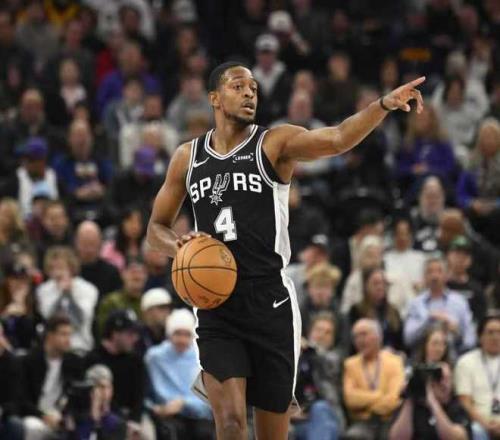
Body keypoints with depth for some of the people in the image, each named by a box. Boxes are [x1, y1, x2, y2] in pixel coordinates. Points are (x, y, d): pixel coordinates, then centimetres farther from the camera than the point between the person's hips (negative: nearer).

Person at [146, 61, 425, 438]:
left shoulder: (274, 144, -1)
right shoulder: (188, 157, 9)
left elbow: (338, 139, -19)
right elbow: (157, 227, 19)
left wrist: (384, 105, -37)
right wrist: (179, 247, -5)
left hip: (270, 303, -1)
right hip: (216, 305, 1)